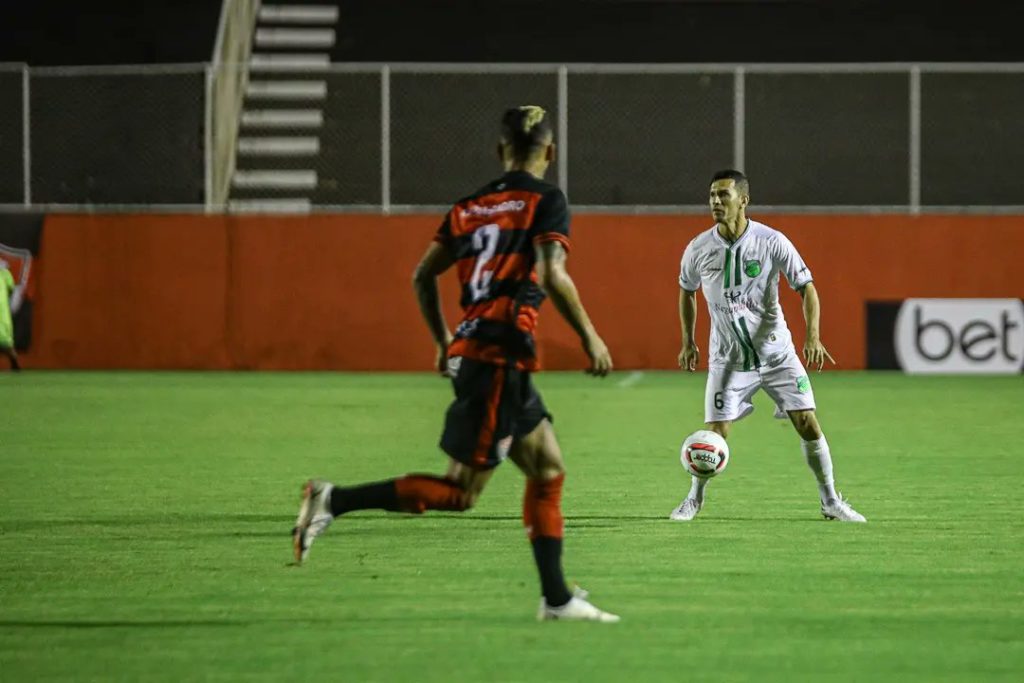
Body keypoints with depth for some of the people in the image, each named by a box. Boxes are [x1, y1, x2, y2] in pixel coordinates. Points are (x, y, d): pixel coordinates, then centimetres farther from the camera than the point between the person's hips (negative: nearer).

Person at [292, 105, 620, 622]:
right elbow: (552, 276, -18)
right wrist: (590, 336, -8)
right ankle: (334, 501, -15)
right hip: (501, 357, -8)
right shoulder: (546, 201, -4)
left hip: (470, 350, 8)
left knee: (549, 471, 15)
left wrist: (443, 343, 25)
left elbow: (423, 275, 15)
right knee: (459, 493, -7)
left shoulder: (470, 206, 15)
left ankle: (556, 598, 14)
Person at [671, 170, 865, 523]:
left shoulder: (772, 242, -12)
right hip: (728, 358, 0)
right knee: (716, 437, -6)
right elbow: (687, 291, 13)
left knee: (808, 424, -6)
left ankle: (830, 501, 9)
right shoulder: (698, 250, -7)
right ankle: (694, 499, 19)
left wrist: (813, 336, -20)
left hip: (777, 352, 0)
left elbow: (806, 287, -7)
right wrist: (688, 342, 13)